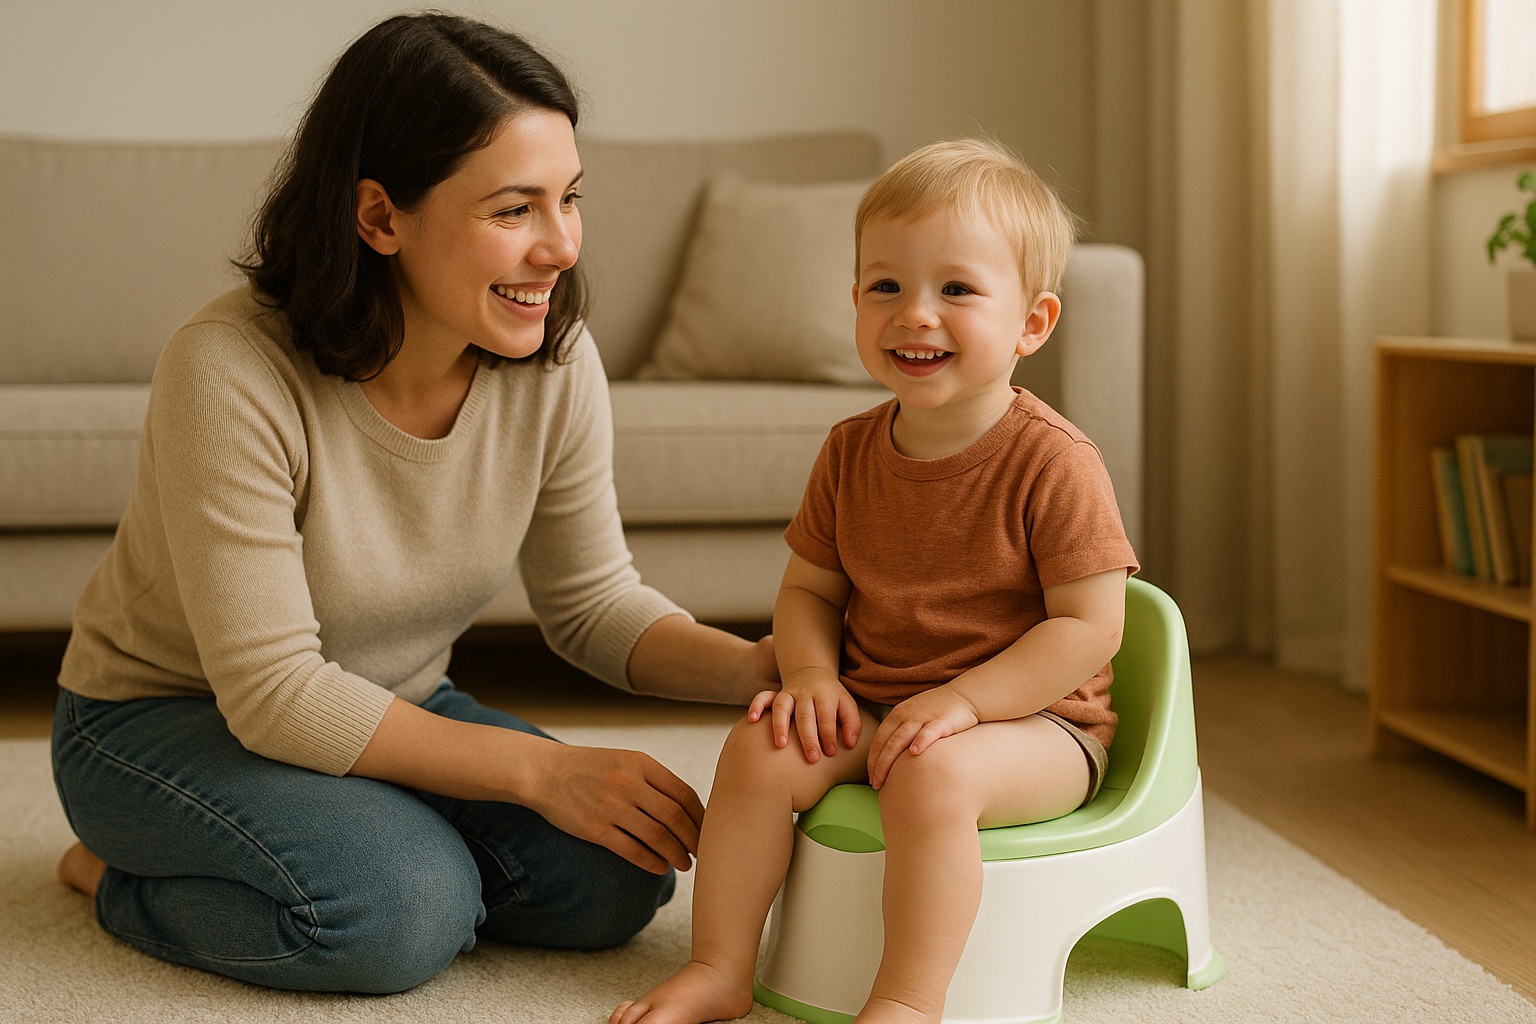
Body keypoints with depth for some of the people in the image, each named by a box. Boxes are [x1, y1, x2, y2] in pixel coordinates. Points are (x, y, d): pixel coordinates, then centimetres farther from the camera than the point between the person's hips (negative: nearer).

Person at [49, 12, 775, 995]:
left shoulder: (554, 363, -14)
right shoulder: (230, 372, -30)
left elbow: (593, 601, -3)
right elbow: (274, 692, -28)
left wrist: (758, 668, -23)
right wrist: (536, 770, -29)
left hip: (387, 711, 5)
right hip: (165, 719, -5)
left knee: (612, 880, -15)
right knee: (401, 911, -30)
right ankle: (122, 873, -2)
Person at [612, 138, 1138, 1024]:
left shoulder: (1053, 462, -15)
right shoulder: (851, 453, 3)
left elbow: (1090, 627, -16)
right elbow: (810, 588, 11)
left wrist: (962, 698, -25)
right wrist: (812, 675, -10)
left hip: (1030, 718, -5)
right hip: (870, 708, 6)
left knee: (931, 774, -33)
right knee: (761, 750, -15)